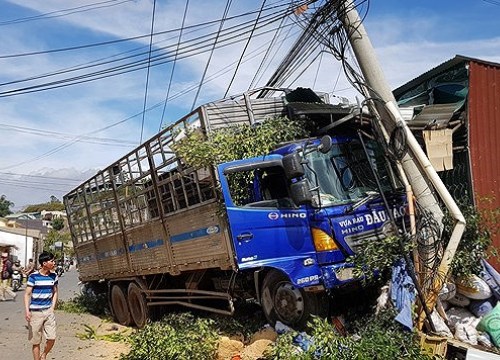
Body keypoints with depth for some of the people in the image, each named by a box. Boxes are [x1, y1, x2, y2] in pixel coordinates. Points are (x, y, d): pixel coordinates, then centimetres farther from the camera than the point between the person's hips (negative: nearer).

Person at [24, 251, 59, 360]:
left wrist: (52, 307, 7)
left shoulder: (54, 276, 3)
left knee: (52, 338, -2)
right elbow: (27, 294, -9)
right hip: (35, 312, -3)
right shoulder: (33, 277, -10)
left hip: (49, 311, 4)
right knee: (36, 342, 5)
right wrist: (27, 311, -18)